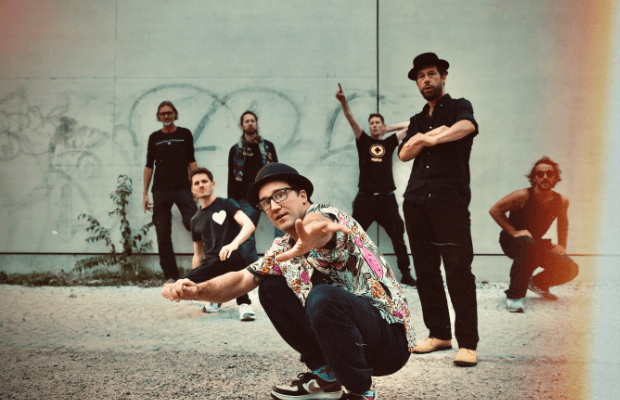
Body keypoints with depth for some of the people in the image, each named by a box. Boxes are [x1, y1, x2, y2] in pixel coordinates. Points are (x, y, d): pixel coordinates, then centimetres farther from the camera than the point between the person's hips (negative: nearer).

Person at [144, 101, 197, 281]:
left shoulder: (185, 134, 8)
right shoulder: (154, 138, 11)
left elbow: (191, 161, 9)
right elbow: (149, 166, 11)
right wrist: (145, 193, 6)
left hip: (183, 189, -2)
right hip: (160, 191, 2)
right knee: (163, 235, 1)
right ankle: (171, 275, 9)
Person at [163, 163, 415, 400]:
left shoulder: (328, 216, -16)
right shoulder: (284, 248, 8)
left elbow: (316, 222, -41)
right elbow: (242, 280, 7)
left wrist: (312, 230, -66)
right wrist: (196, 290, -13)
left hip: (390, 336, -7)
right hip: (343, 329, 8)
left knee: (323, 296, -35)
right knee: (270, 286, 4)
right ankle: (326, 377, 10)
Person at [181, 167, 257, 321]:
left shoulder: (226, 204, 3)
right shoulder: (196, 220, 20)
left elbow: (249, 225, -15)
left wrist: (234, 244, -34)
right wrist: (194, 276, 14)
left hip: (234, 262, -4)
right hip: (210, 266, 5)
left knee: (228, 258, -42)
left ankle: (244, 303, -23)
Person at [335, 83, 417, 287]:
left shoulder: (389, 142, 12)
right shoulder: (363, 141, 8)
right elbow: (352, 120, -7)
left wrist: (389, 128, 17)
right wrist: (343, 102, -21)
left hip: (387, 198, 1)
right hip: (365, 199, -1)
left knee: (398, 238, 5)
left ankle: (406, 274, 15)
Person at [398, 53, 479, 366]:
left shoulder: (458, 107, 9)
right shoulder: (417, 121, 24)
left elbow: (467, 126, -17)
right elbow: (404, 154, 7)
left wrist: (427, 138, -24)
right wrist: (427, 138, -9)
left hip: (450, 199, -6)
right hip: (416, 200, 6)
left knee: (458, 268, -12)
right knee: (425, 270, 6)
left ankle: (467, 343, -10)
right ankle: (439, 334, 16)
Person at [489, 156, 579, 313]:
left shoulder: (561, 201, -7)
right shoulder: (523, 196, -21)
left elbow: (563, 220, 15)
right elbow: (494, 210, -17)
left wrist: (562, 245, 3)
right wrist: (514, 232, -23)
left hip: (536, 243, 5)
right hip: (511, 241, -5)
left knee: (570, 269, -11)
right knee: (528, 243, -42)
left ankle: (538, 283, 21)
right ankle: (514, 296, -33)